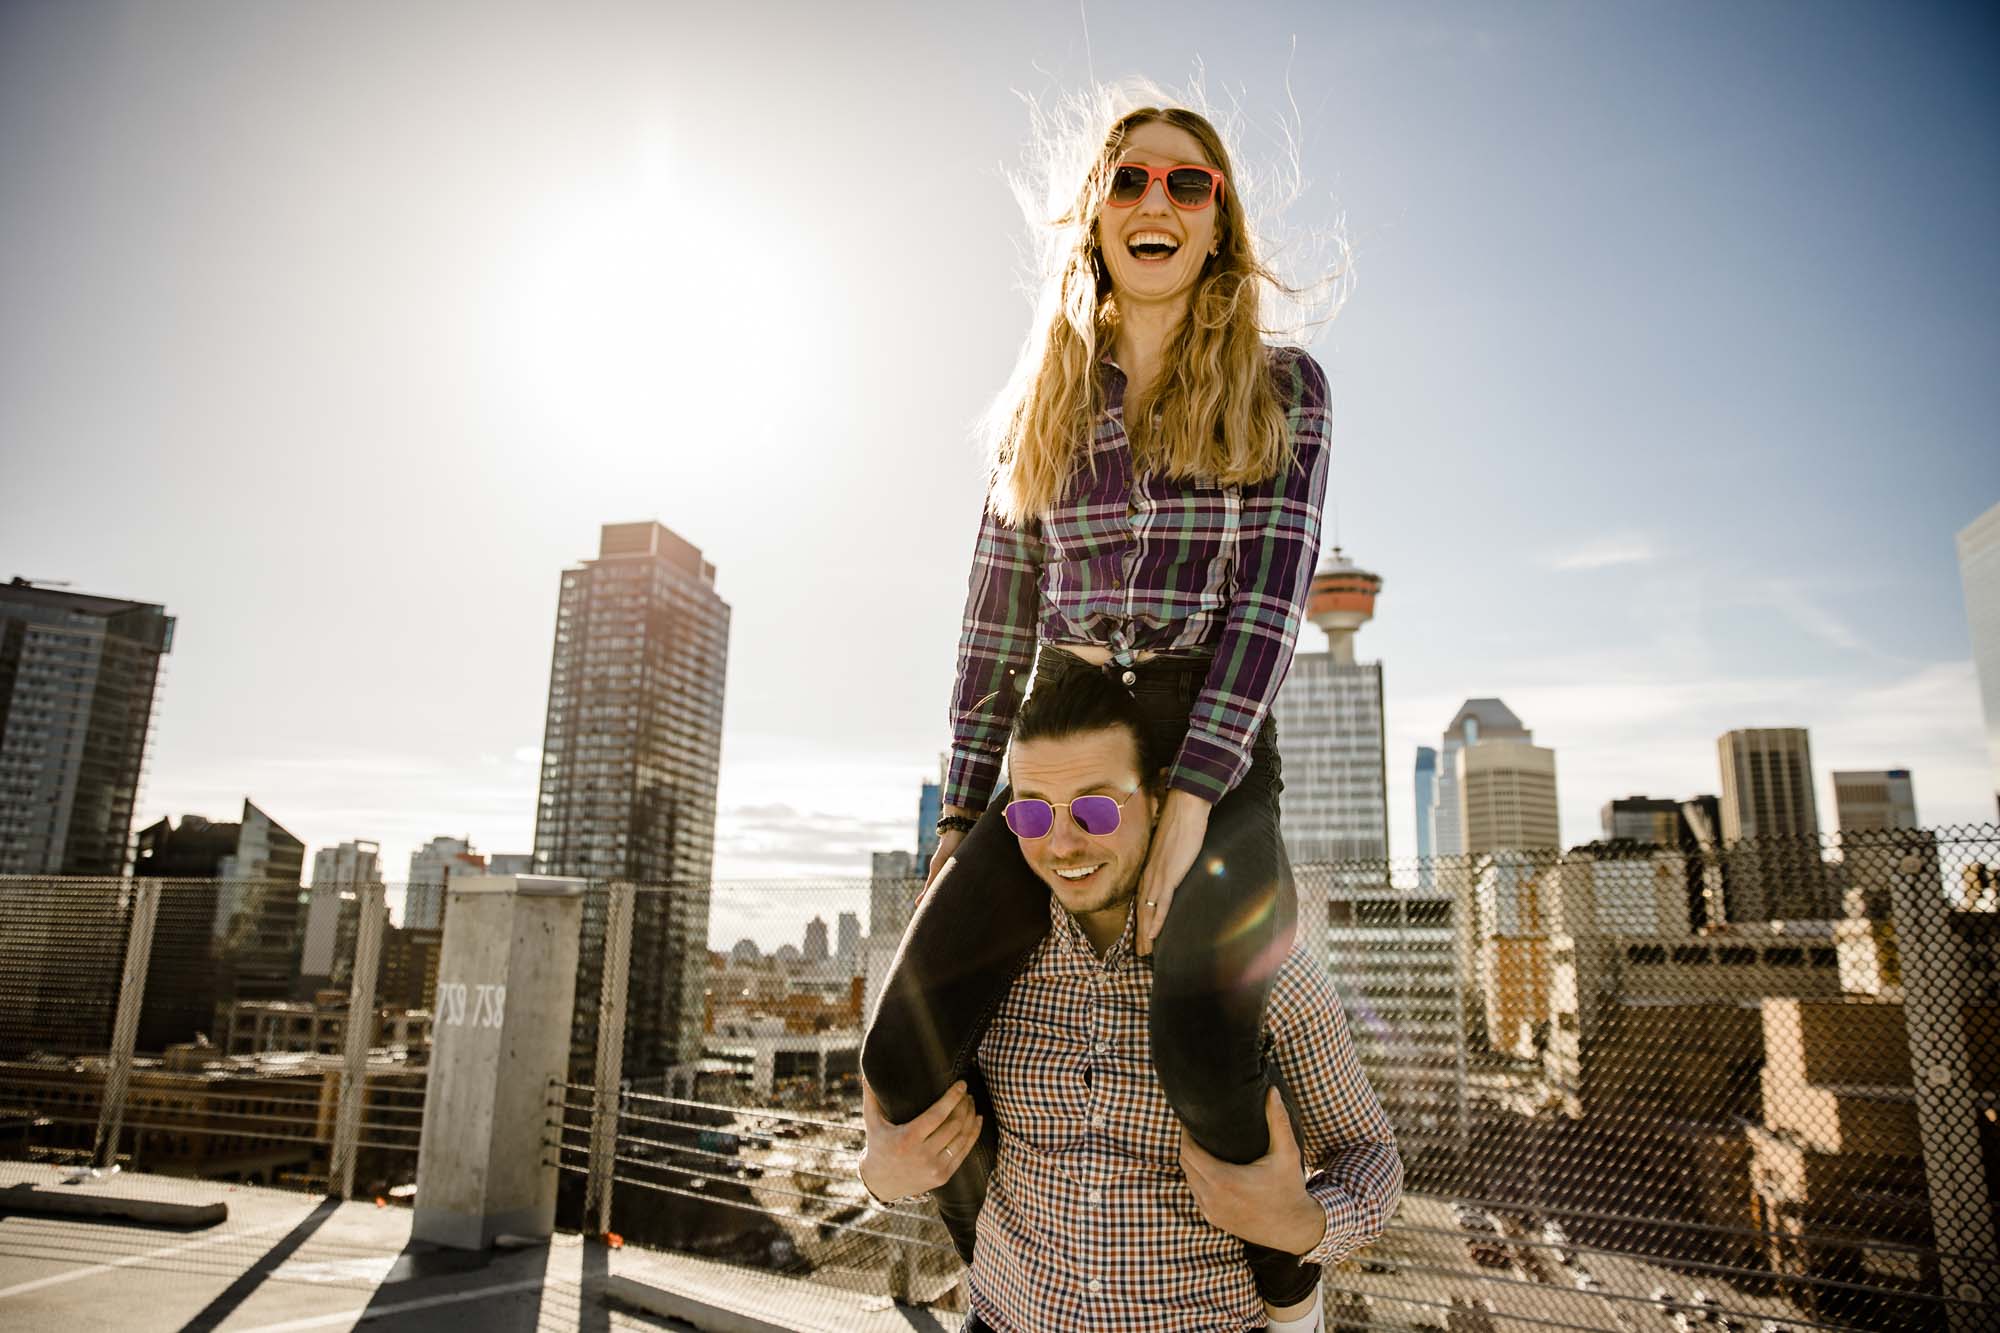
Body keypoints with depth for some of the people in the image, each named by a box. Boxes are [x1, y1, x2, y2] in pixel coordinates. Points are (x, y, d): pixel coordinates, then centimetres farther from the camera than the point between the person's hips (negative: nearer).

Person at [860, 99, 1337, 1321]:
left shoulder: (1285, 388, 4)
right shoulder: (1044, 402, 12)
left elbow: (1271, 597, -7)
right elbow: (998, 623, 10)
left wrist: (1187, 809, -18)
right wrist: (961, 815, 4)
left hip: (1218, 757, -3)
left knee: (1203, 1048, -30)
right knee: (907, 1052, -13)